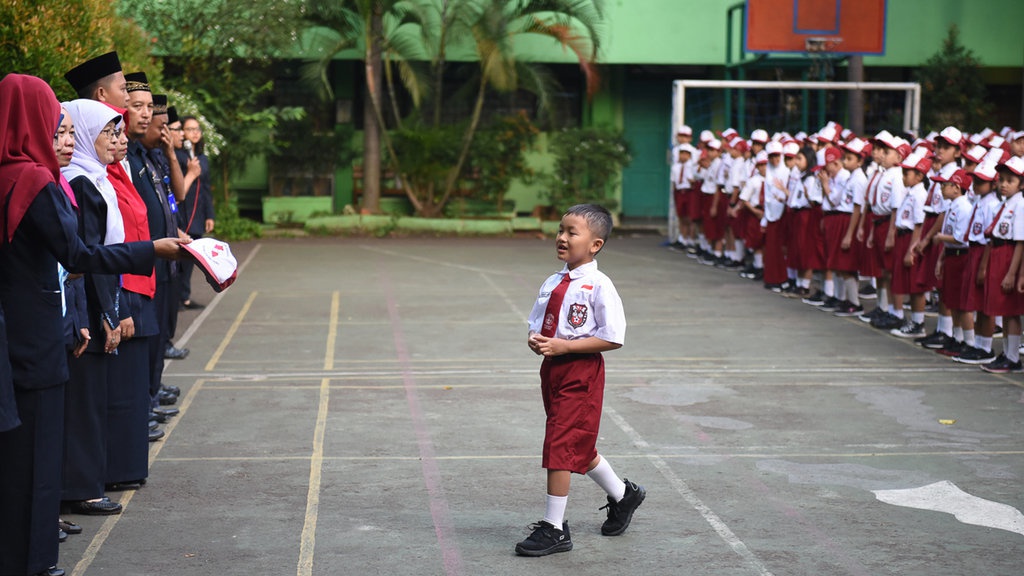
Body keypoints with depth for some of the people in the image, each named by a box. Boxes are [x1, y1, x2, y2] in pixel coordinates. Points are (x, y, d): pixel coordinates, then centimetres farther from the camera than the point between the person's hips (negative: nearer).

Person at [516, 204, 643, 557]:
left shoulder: (598, 286, -14)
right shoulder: (552, 284, 8)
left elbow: (613, 338, -17)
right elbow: (536, 323, 19)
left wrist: (563, 346, -21)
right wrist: (535, 340, -6)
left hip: (582, 372, -8)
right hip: (552, 369, 8)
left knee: (560, 446, -9)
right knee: (579, 447, 19)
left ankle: (554, 528, 1)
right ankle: (622, 495, 41)